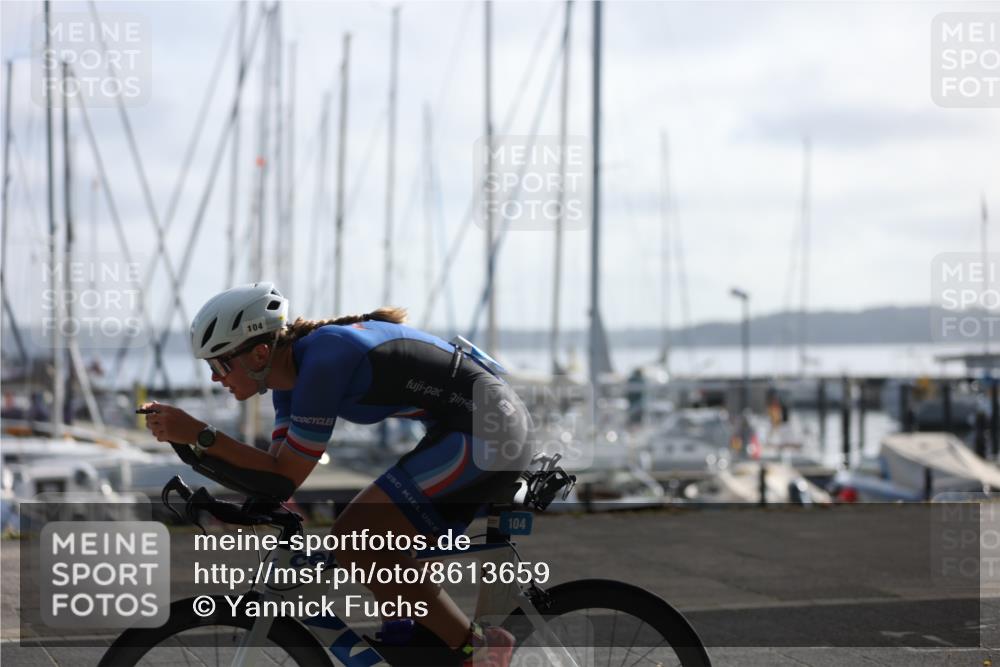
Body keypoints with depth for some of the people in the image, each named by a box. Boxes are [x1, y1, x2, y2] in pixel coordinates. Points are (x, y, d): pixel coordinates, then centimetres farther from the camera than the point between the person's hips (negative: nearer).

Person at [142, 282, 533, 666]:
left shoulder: (322, 361, -21)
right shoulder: (293, 364, 8)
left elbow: (287, 475, -17)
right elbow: (277, 471, 9)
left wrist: (199, 435, -17)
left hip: (486, 431, -10)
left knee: (354, 539, -13)